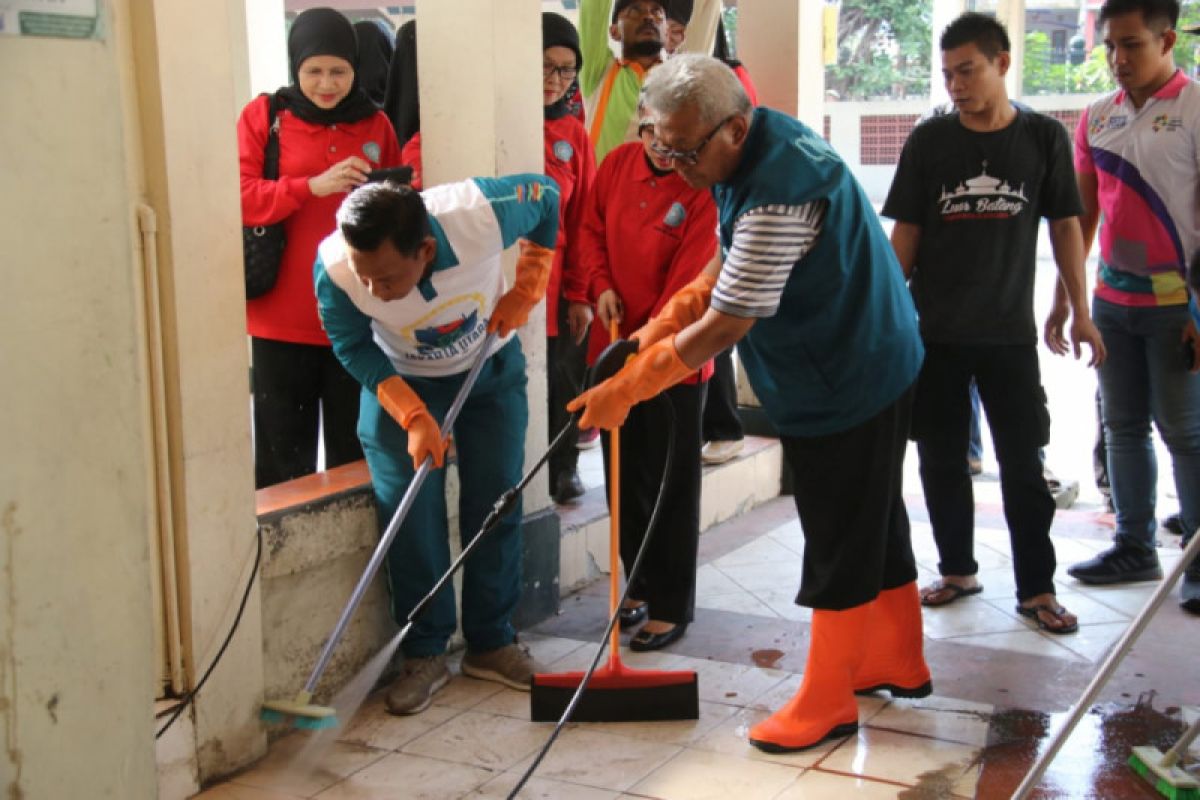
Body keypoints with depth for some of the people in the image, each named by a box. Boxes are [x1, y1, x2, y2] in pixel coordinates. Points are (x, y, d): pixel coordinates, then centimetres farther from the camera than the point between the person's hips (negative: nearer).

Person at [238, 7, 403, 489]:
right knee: (284, 456, 3)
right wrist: (312, 186, -19)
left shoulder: (376, 124, 9)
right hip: (283, 318, -2)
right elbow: (238, 199, -8)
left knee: (356, 451, 7)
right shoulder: (263, 115, 1)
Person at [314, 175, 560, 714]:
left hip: (491, 371, 1)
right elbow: (353, 347, -15)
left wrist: (524, 293, -12)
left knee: (495, 504, 1)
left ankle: (491, 643, 16)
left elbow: (546, 194, -13)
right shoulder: (335, 267, -34)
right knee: (409, 512, -9)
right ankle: (425, 654, 5)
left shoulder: (482, 212, -36)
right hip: (401, 383, -1)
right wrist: (413, 415, -25)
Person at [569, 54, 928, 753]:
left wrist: (625, 390, -19)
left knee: (842, 543, 1)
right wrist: (665, 322, 2)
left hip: (847, 388, -10)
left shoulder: (777, 195, -31)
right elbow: (733, 263, 14)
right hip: (871, 366, 10)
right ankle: (899, 662, 36)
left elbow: (725, 326, -27)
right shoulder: (767, 139, 2)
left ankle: (826, 704, 15)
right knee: (875, 523, 20)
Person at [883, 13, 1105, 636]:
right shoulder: (928, 140, 0)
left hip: (1010, 332, -1)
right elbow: (905, 234, 3)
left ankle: (1036, 588, 12)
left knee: (1023, 463, 2)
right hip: (935, 330, 1)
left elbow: (1065, 227, 5)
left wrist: (1080, 313, 3)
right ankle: (957, 571, 23)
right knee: (941, 458, 8)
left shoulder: (1044, 138, 0)